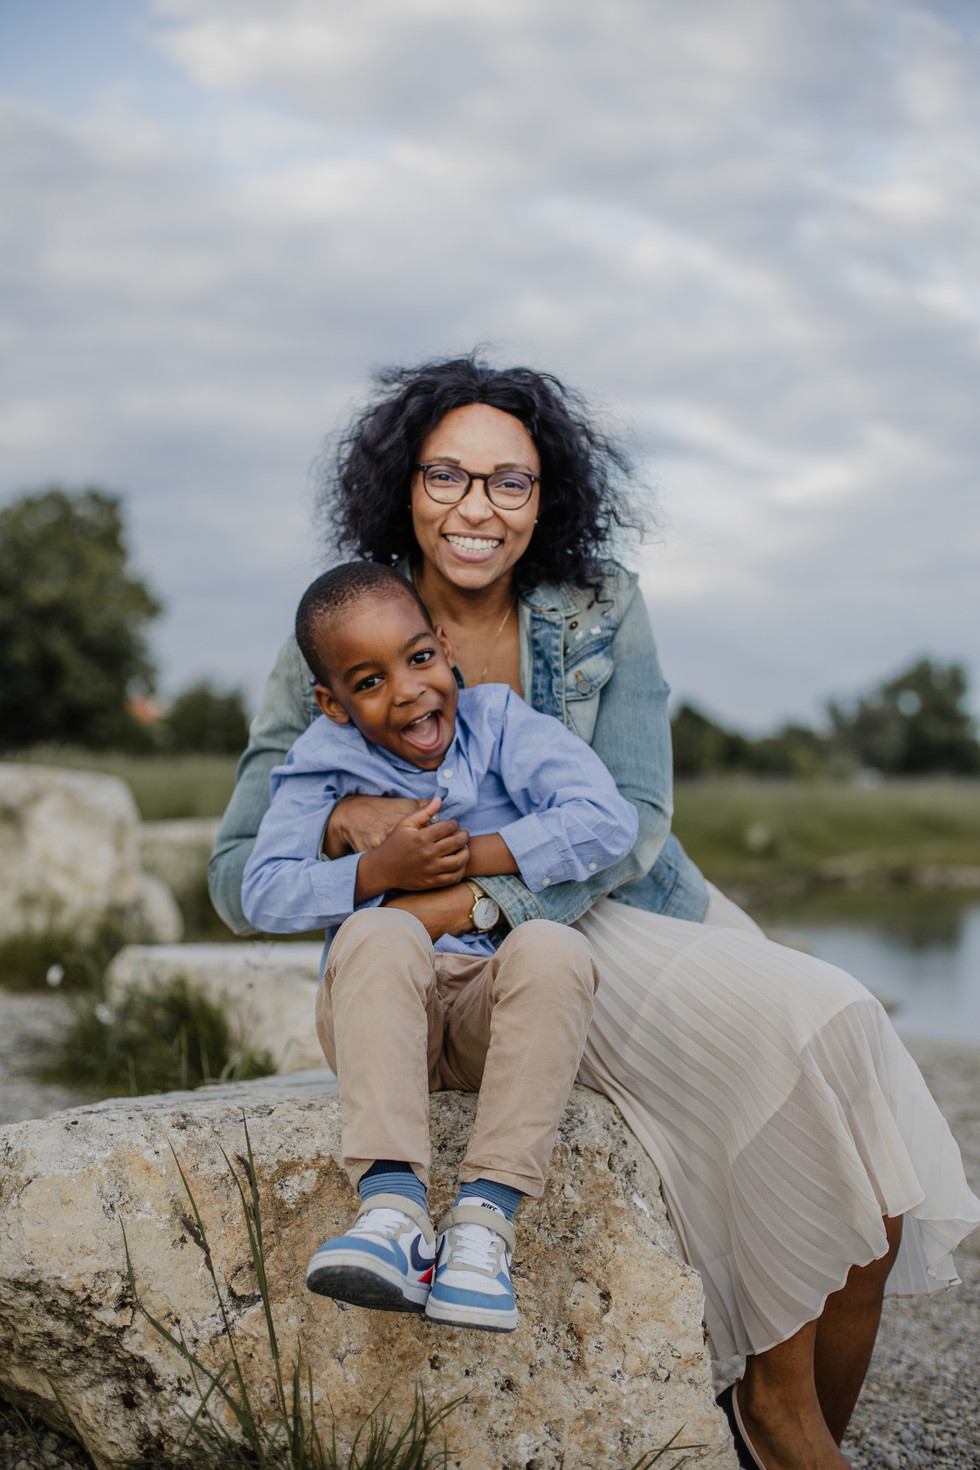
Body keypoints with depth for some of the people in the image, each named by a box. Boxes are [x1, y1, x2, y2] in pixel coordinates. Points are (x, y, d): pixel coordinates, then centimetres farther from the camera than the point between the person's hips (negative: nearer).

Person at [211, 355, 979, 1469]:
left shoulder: (600, 614, 1)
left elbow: (633, 822, -9)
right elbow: (237, 880, -3)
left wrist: (466, 899, -24)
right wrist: (342, 823, -25)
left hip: (653, 914, 4)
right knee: (799, 1038, -26)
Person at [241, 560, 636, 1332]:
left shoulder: (500, 725, 2)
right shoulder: (328, 762, 4)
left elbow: (609, 822, -11)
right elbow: (263, 894, -4)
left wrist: (473, 856, -12)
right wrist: (381, 871, -17)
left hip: (499, 1009, 0)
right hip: (382, 1017, 0)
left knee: (555, 950, -32)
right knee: (378, 934, -32)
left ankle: (486, 1215, -32)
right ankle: (393, 1209, -40)